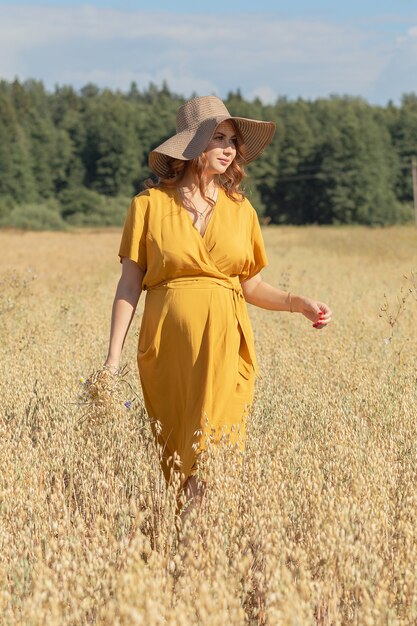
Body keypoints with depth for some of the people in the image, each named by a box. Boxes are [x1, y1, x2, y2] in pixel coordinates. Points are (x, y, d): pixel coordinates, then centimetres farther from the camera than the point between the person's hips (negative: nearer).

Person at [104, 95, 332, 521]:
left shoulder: (240, 210, 10)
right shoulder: (151, 204, 2)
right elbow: (129, 285, 1)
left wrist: (299, 303, 0)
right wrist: (113, 356, -5)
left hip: (225, 344, 1)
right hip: (169, 344, -1)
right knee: (173, 454, 3)